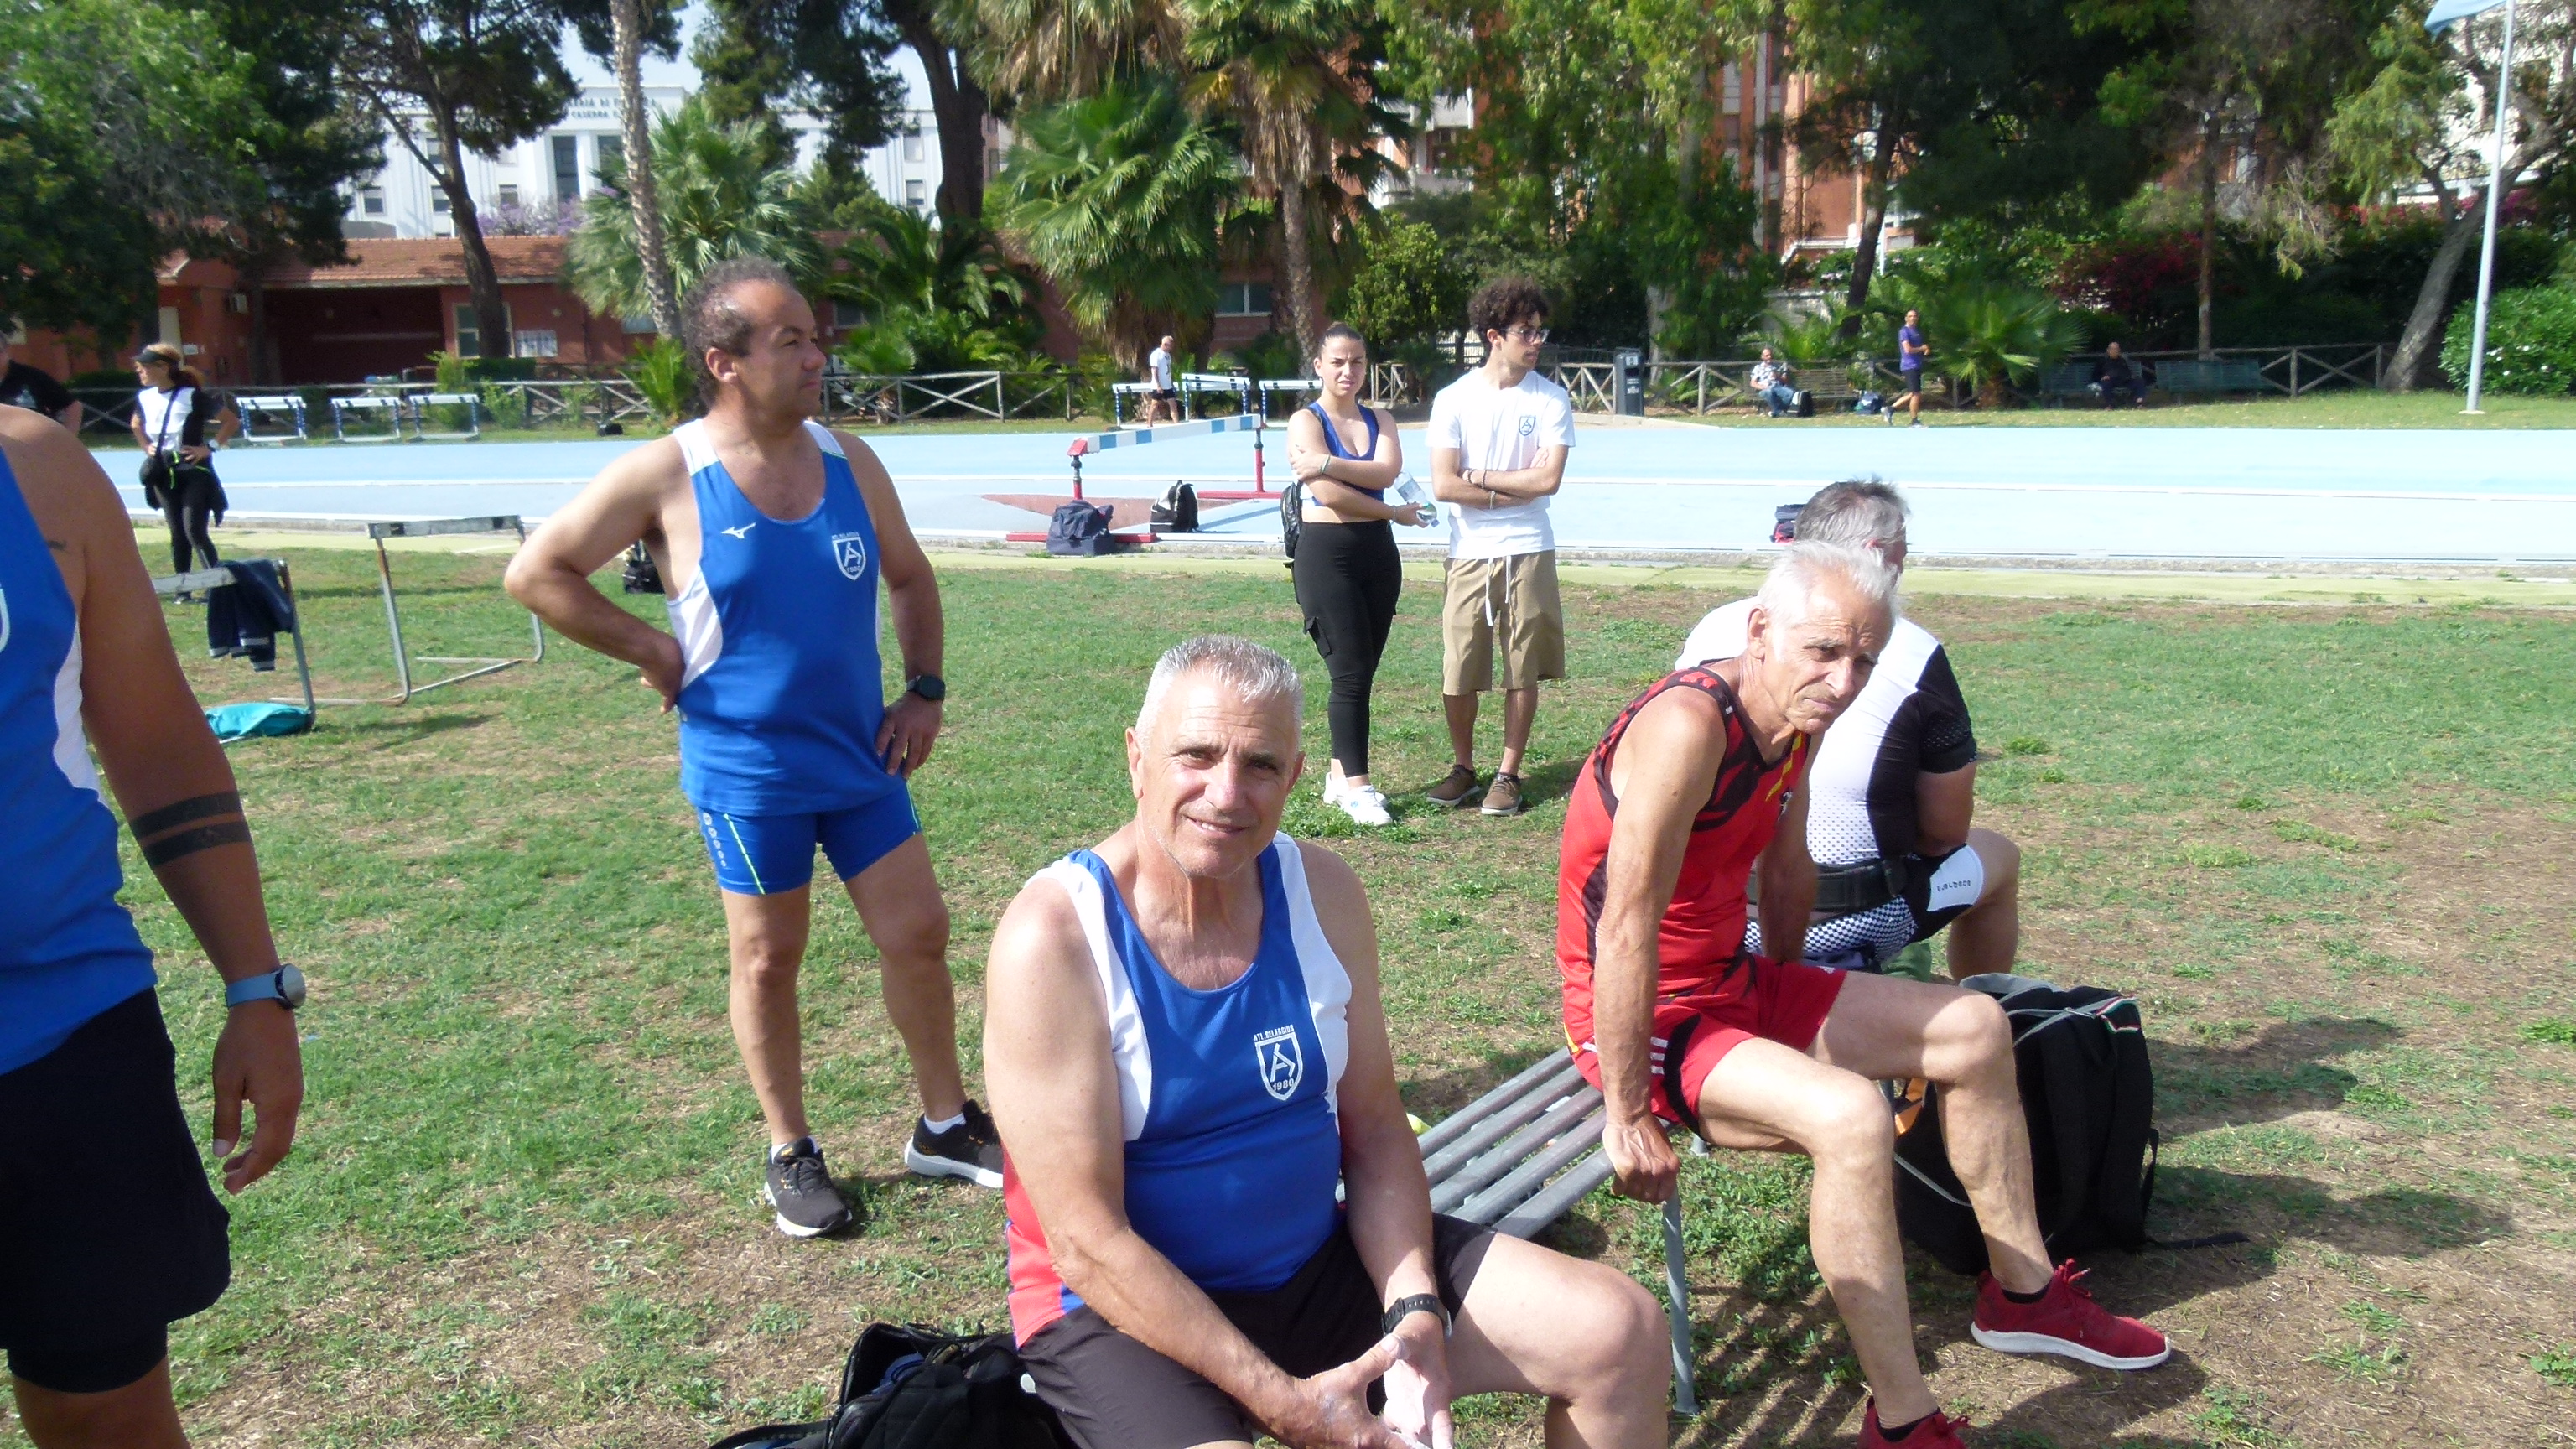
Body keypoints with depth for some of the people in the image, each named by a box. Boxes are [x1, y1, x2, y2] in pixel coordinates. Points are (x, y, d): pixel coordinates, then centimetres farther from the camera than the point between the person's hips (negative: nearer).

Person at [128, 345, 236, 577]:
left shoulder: (191, 396, -12)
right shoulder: (144, 398, 7)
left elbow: (232, 421, -10)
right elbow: (136, 425, 29)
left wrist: (210, 447, -13)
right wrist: (147, 447, 14)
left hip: (194, 472, -6)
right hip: (164, 473, 6)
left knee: (195, 532, -15)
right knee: (178, 535, 10)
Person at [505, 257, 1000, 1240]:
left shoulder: (848, 460, 2)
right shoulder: (665, 476, -11)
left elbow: (910, 578, 14)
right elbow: (536, 574, -6)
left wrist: (924, 690, 4)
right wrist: (653, 652, -9)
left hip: (861, 755, 4)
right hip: (746, 769, -4)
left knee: (918, 935, 7)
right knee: (768, 959, 8)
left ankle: (945, 1126, 25)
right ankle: (791, 1155, 26)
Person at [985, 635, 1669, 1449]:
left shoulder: (1322, 892, -3)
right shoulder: (1053, 938, -20)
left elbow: (1375, 1131, 3)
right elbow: (1087, 1242, -20)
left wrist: (1416, 1313, -12)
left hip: (1323, 1263, 5)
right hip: (1124, 1311, -5)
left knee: (1623, 1335, -2)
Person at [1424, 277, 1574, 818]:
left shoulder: (1551, 399, 1)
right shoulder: (1454, 399, -1)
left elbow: (1548, 478, -10)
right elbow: (1443, 486, -8)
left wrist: (1479, 477, -7)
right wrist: (1513, 491, -8)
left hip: (1528, 552, 0)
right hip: (1470, 552, 0)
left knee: (1523, 671, 4)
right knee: (1458, 672, 2)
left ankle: (1508, 774, 18)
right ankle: (1462, 768, 22)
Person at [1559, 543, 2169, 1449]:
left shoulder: (1797, 725, 1)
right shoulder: (1688, 725, -29)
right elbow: (1627, 926, -31)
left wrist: (1788, 1002, 24)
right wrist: (1629, 1117, -28)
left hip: (1734, 985, 10)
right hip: (1645, 1020, -10)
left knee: (1975, 1030, 13)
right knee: (1851, 1117, -32)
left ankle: (2023, 1293, 29)